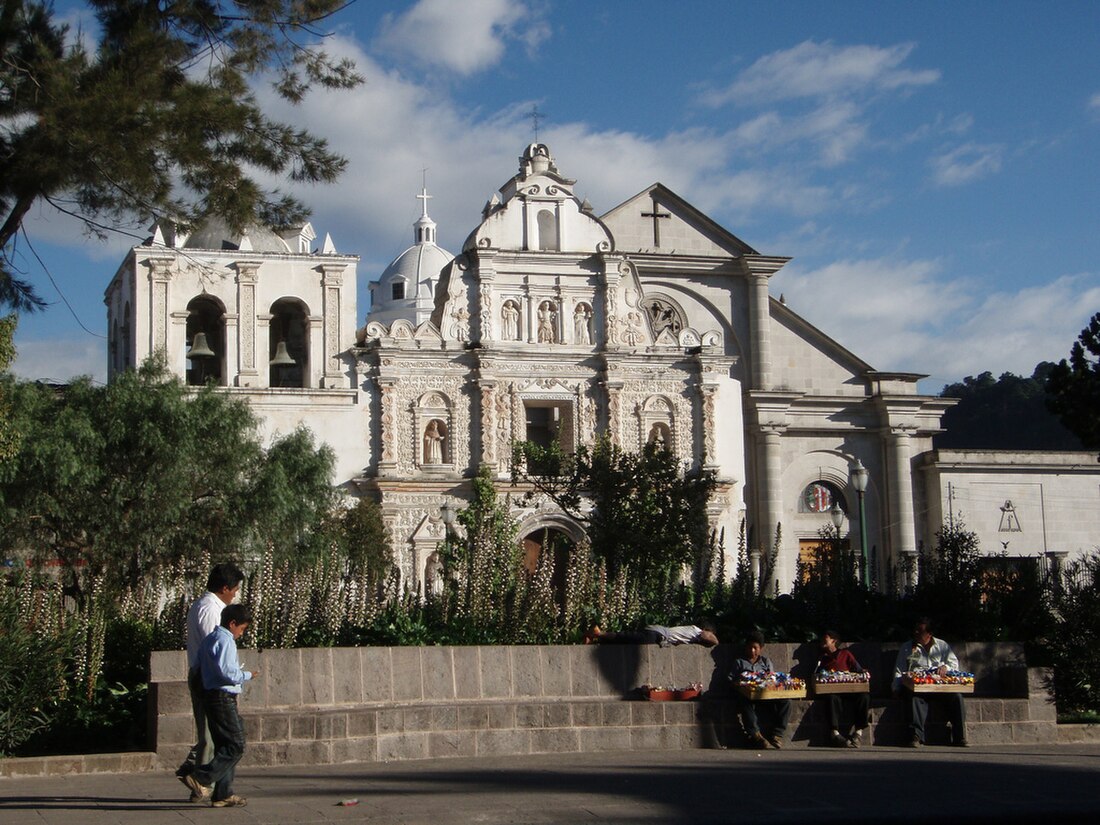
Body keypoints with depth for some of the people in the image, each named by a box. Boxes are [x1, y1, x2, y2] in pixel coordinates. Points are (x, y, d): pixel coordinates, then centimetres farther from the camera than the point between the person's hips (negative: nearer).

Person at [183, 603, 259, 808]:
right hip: (223, 697, -11)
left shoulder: (209, 639, 17)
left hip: (210, 696, 11)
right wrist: (247, 675, -6)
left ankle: (223, 794, 12)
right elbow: (227, 672, -22)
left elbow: (199, 666, 19)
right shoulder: (225, 641, -13)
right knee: (236, 745, -8)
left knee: (224, 746, 12)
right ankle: (201, 778, -13)